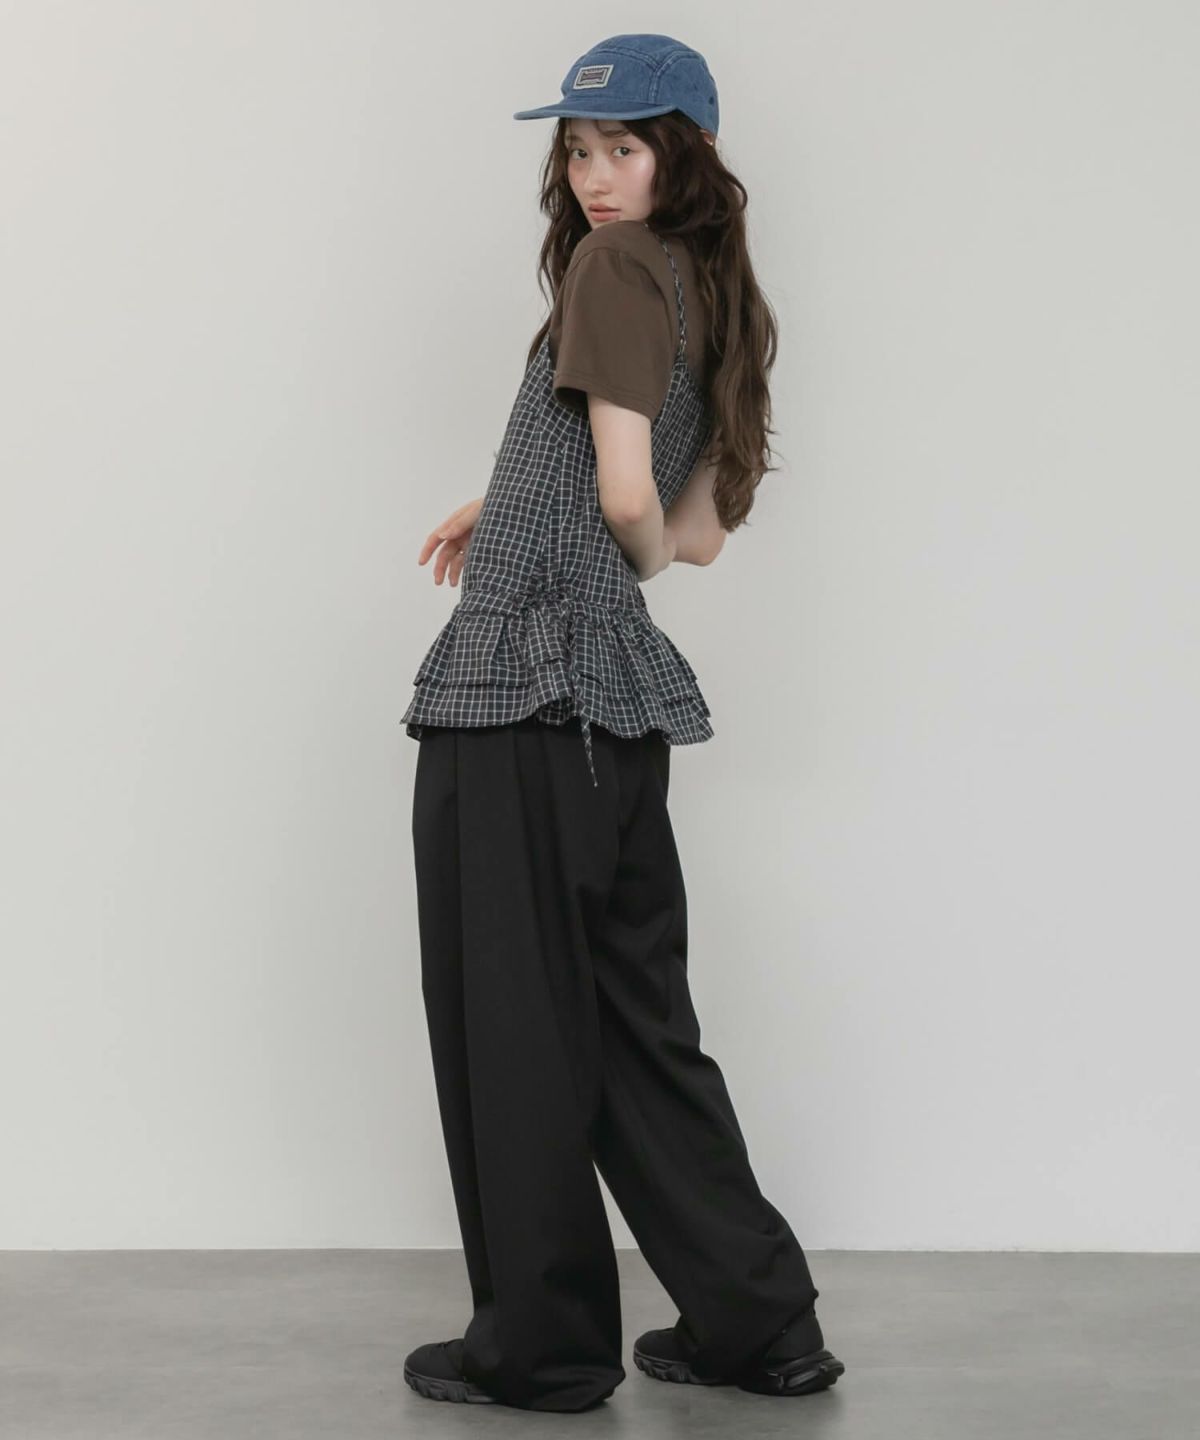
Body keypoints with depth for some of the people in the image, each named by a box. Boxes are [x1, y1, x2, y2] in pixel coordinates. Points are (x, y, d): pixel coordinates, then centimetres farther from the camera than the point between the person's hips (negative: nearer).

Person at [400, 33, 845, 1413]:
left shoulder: (617, 271, -8)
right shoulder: (727, 303, 16)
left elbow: (632, 500, -16)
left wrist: (634, 553, 6)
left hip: (519, 683, -9)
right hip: (617, 691, 9)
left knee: (512, 1022, 2)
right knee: (632, 1015, 15)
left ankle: (543, 1344, 13)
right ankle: (754, 1319, 20)